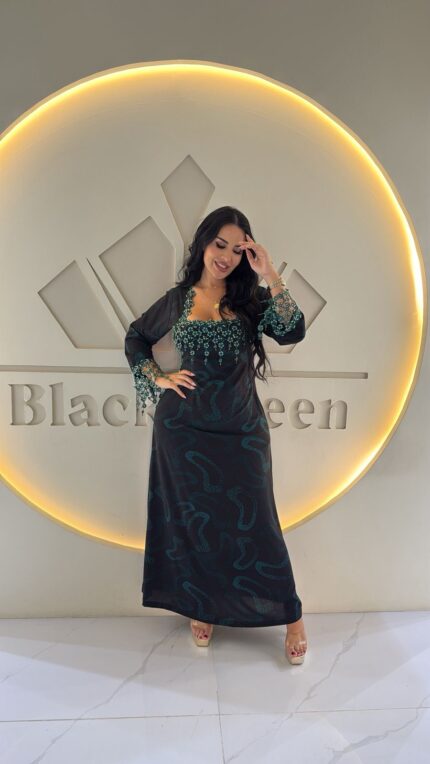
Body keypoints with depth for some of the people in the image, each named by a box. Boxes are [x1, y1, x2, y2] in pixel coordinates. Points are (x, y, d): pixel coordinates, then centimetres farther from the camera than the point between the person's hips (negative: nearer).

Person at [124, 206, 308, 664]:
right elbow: (135, 338, 16)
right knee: (193, 521, 12)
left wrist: (270, 276, -18)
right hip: (184, 429, 1)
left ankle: (291, 616, 21)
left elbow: (292, 332, -17)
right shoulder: (177, 299, 4)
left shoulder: (251, 298, 1)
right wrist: (158, 378, 3)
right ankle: (201, 608, 33)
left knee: (252, 522, 4)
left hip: (241, 431, -1)